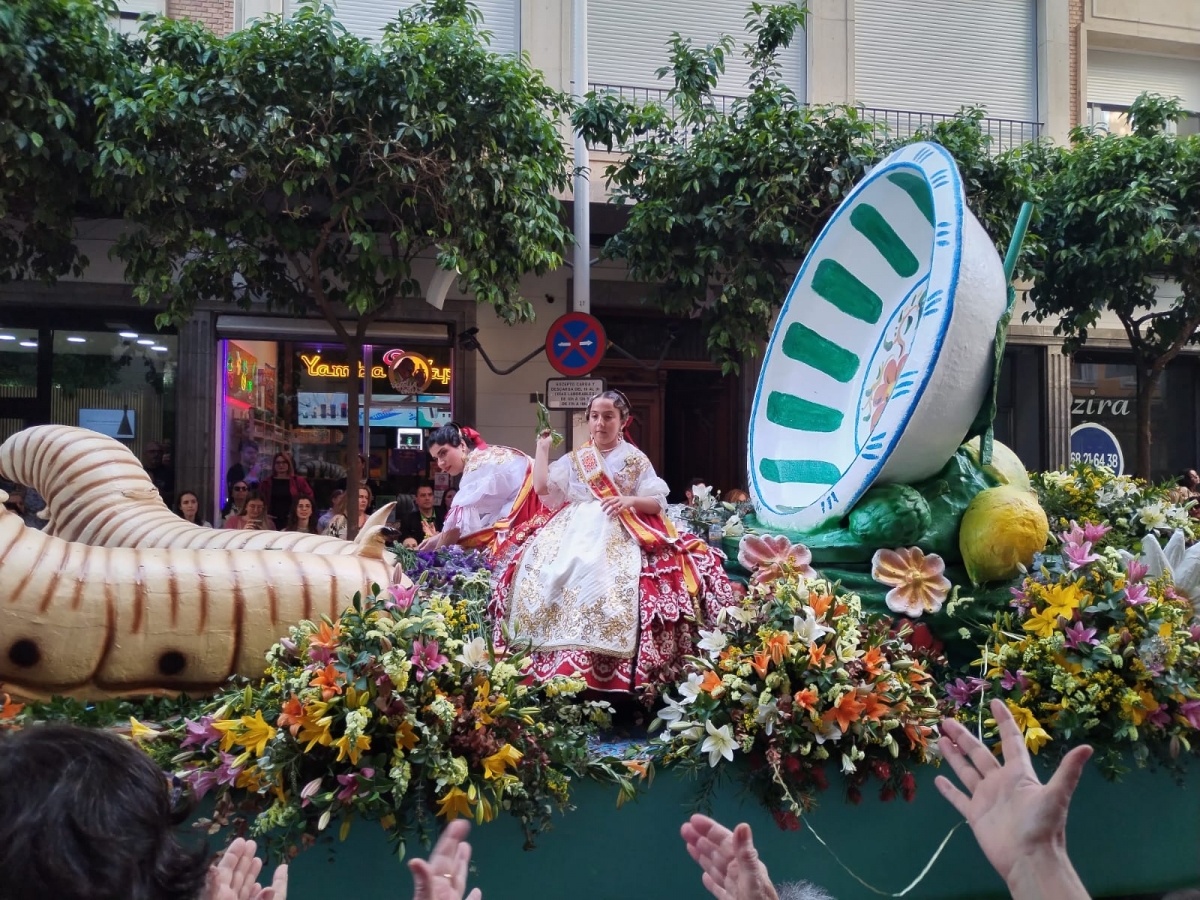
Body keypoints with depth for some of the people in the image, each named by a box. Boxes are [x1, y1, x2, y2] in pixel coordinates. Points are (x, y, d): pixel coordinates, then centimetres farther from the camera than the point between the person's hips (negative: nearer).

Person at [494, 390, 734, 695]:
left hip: (618, 537, -4)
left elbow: (658, 502, 4)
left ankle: (608, 671, -26)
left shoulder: (635, 459, 10)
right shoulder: (575, 459, 20)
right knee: (541, 572, -19)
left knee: (606, 584, -30)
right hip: (573, 533, 4)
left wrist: (630, 501, -14)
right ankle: (566, 668, -16)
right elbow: (542, 488, 9)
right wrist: (543, 446, 17)